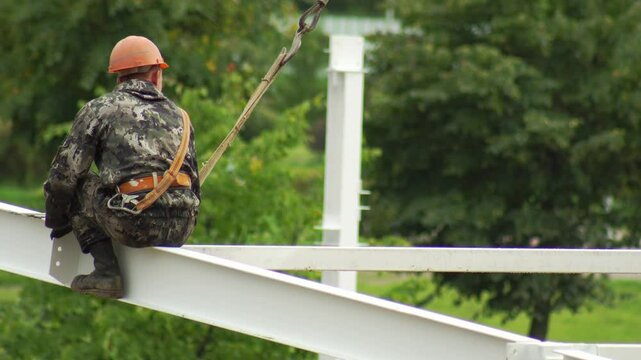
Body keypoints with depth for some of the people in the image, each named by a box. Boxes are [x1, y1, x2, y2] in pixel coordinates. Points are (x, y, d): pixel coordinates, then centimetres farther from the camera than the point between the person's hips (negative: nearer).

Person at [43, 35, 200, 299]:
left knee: (79, 185, 18)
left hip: (132, 225, -6)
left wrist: (56, 221, 22)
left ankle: (105, 269, 4)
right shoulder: (177, 114, 22)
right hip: (180, 230, 6)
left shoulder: (98, 110, 9)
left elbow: (64, 172, 6)